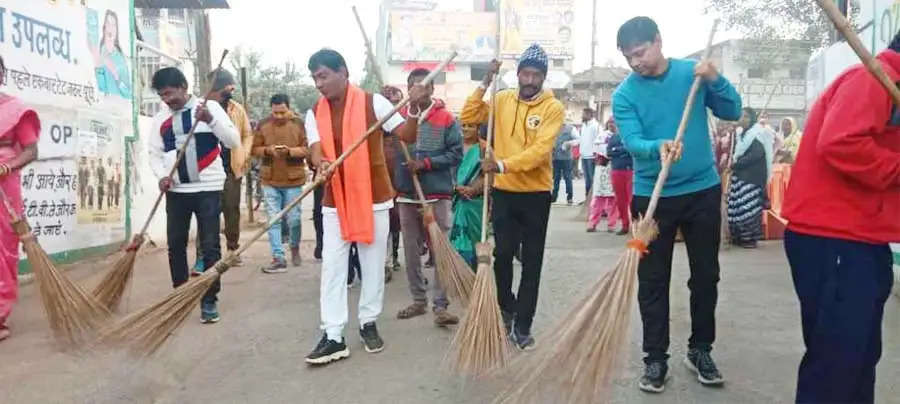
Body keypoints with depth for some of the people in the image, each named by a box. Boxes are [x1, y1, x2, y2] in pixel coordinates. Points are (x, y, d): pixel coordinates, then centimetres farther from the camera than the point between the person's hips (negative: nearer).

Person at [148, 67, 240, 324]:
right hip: (176, 190, 4)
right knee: (175, 245, 10)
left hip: (208, 189, -4)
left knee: (210, 246, -2)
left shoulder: (210, 107, -2)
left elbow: (234, 141, -9)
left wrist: (211, 119, -22)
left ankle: (209, 301, 7)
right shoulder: (160, 118, 7)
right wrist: (162, 175, -9)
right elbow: (155, 153, 10)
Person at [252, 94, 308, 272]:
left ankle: (295, 248, 32)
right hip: (270, 180, 2)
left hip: (293, 180, -1)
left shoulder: (299, 124, -2)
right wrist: (267, 150, -15)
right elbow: (255, 149, 6)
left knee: (293, 219, 4)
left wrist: (290, 151, -21)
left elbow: (307, 149, -5)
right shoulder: (263, 125, 3)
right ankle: (278, 259, 3)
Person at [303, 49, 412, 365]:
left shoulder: (373, 102, -7)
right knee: (332, 268, 1)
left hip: (374, 198, -2)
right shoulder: (314, 114, 3)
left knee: (373, 265, 9)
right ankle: (333, 336, 7)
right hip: (335, 202, 3)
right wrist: (321, 164, -34)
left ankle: (368, 323, 26)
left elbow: (408, 136, -9)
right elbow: (316, 150, -10)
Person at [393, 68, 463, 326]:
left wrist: (426, 163, -15)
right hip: (406, 196, 4)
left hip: (437, 195, -3)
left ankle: (440, 306, 3)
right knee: (411, 252, 12)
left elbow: (456, 153, -6)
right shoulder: (398, 116, 4)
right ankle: (419, 300, 25)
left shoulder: (446, 118, -3)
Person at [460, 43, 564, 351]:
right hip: (504, 191, 2)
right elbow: (468, 117, -3)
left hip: (536, 194, -2)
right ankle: (507, 309, 31)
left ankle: (522, 326, 15)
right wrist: (485, 83, -11)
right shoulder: (502, 100, 5)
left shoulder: (553, 108, -8)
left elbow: (540, 150, -19)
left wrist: (503, 164, -30)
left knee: (532, 261, 4)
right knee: (502, 254, 5)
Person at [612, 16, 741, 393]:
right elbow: (632, 141, -17)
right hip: (652, 196, -2)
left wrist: (715, 80, -15)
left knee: (706, 275, 11)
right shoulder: (624, 94, -6)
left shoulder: (692, 71, 0)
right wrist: (658, 147, -38)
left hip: (703, 190, 2)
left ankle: (700, 349, 28)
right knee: (652, 280, 3)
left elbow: (733, 112, 1)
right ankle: (655, 358, 15)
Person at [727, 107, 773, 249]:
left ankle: (750, 238, -2)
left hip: (752, 176, -8)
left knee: (749, 206, -8)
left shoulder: (757, 135, -7)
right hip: (740, 175, 8)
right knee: (737, 205, 6)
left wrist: (736, 164, -16)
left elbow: (756, 154, -18)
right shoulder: (741, 134, 17)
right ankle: (739, 236, 14)